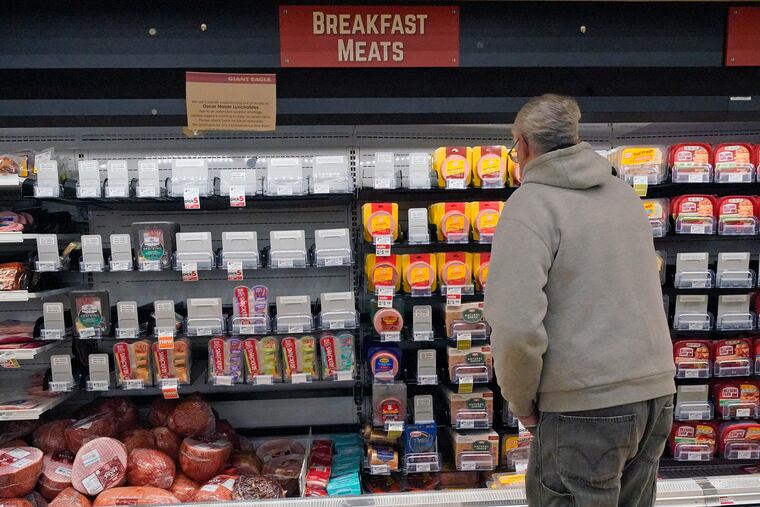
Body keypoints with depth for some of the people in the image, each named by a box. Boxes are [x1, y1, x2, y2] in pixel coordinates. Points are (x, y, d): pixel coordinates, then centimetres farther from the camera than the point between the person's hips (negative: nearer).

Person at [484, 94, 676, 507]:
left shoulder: (530, 204, -14)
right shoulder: (624, 192, 11)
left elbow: (515, 325, -24)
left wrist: (520, 400, -8)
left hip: (586, 407, -8)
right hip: (656, 394, 8)